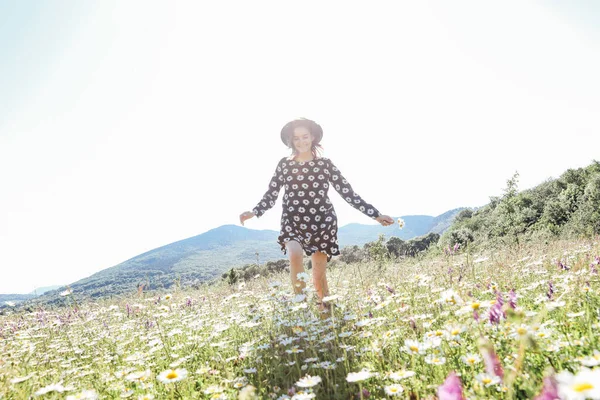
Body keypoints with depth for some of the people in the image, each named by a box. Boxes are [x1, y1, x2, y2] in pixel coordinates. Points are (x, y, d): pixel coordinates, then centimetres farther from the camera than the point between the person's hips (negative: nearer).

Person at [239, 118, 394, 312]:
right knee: (295, 255, -27)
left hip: (322, 223, 0)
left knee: (319, 273, 1)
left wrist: (376, 215, -4)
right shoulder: (284, 164, 5)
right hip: (293, 222, 0)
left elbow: (348, 193, 0)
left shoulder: (326, 164, 2)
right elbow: (271, 196, 2)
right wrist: (254, 212, -17)